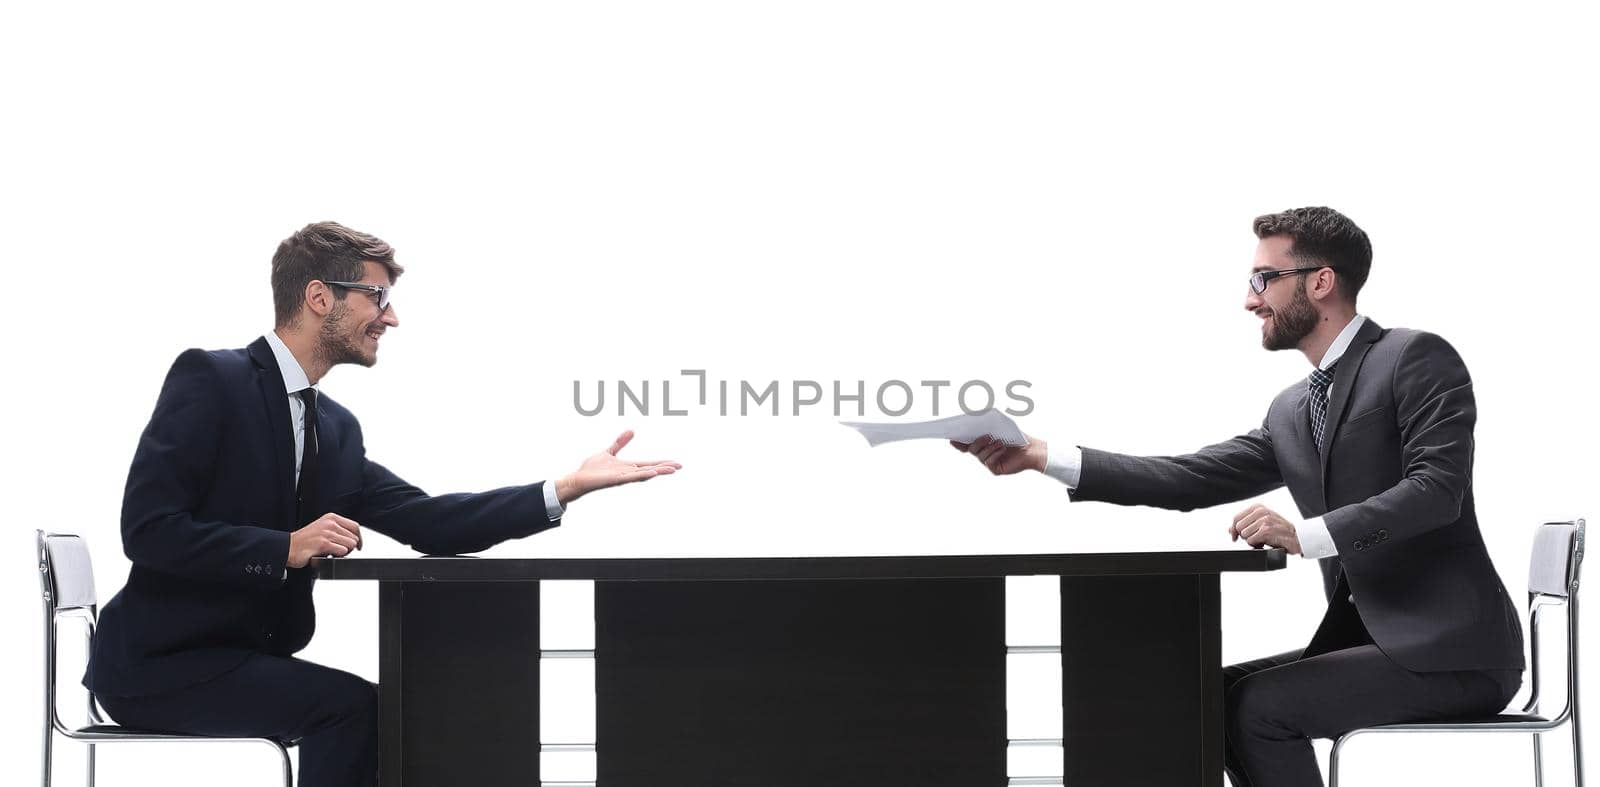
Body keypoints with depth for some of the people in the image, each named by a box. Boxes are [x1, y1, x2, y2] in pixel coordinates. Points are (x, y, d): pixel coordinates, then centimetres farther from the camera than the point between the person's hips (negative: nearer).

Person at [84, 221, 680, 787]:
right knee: (352, 706, -21)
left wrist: (568, 487, -4)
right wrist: (288, 548, -23)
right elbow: (147, 529, -18)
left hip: (242, 660, 8)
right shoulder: (208, 380, -11)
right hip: (158, 664, -8)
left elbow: (424, 523, 2)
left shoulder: (335, 429, 11)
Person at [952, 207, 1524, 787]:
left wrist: (1305, 535, -30)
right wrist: (1043, 457, 1)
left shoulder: (1418, 358, -8)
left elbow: (1436, 489, -21)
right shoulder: (1292, 411, 16)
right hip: (1371, 634, 8)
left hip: (1455, 650, -8)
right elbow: (1192, 480, 8)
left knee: (1257, 706, -17)